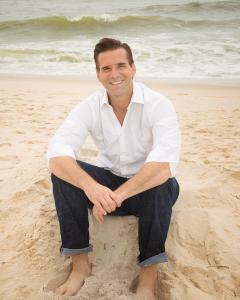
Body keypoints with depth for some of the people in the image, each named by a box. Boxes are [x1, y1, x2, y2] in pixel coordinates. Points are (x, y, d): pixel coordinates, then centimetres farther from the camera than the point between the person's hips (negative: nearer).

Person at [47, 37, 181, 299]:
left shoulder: (158, 104, -17)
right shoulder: (89, 106, -10)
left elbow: (166, 163, -32)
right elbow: (57, 154, -25)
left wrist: (116, 195, -40)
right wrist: (90, 185, -45)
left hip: (147, 188, -2)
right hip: (107, 181, 3)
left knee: (163, 182, -36)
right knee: (62, 172, -21)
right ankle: (80, 264, -12)